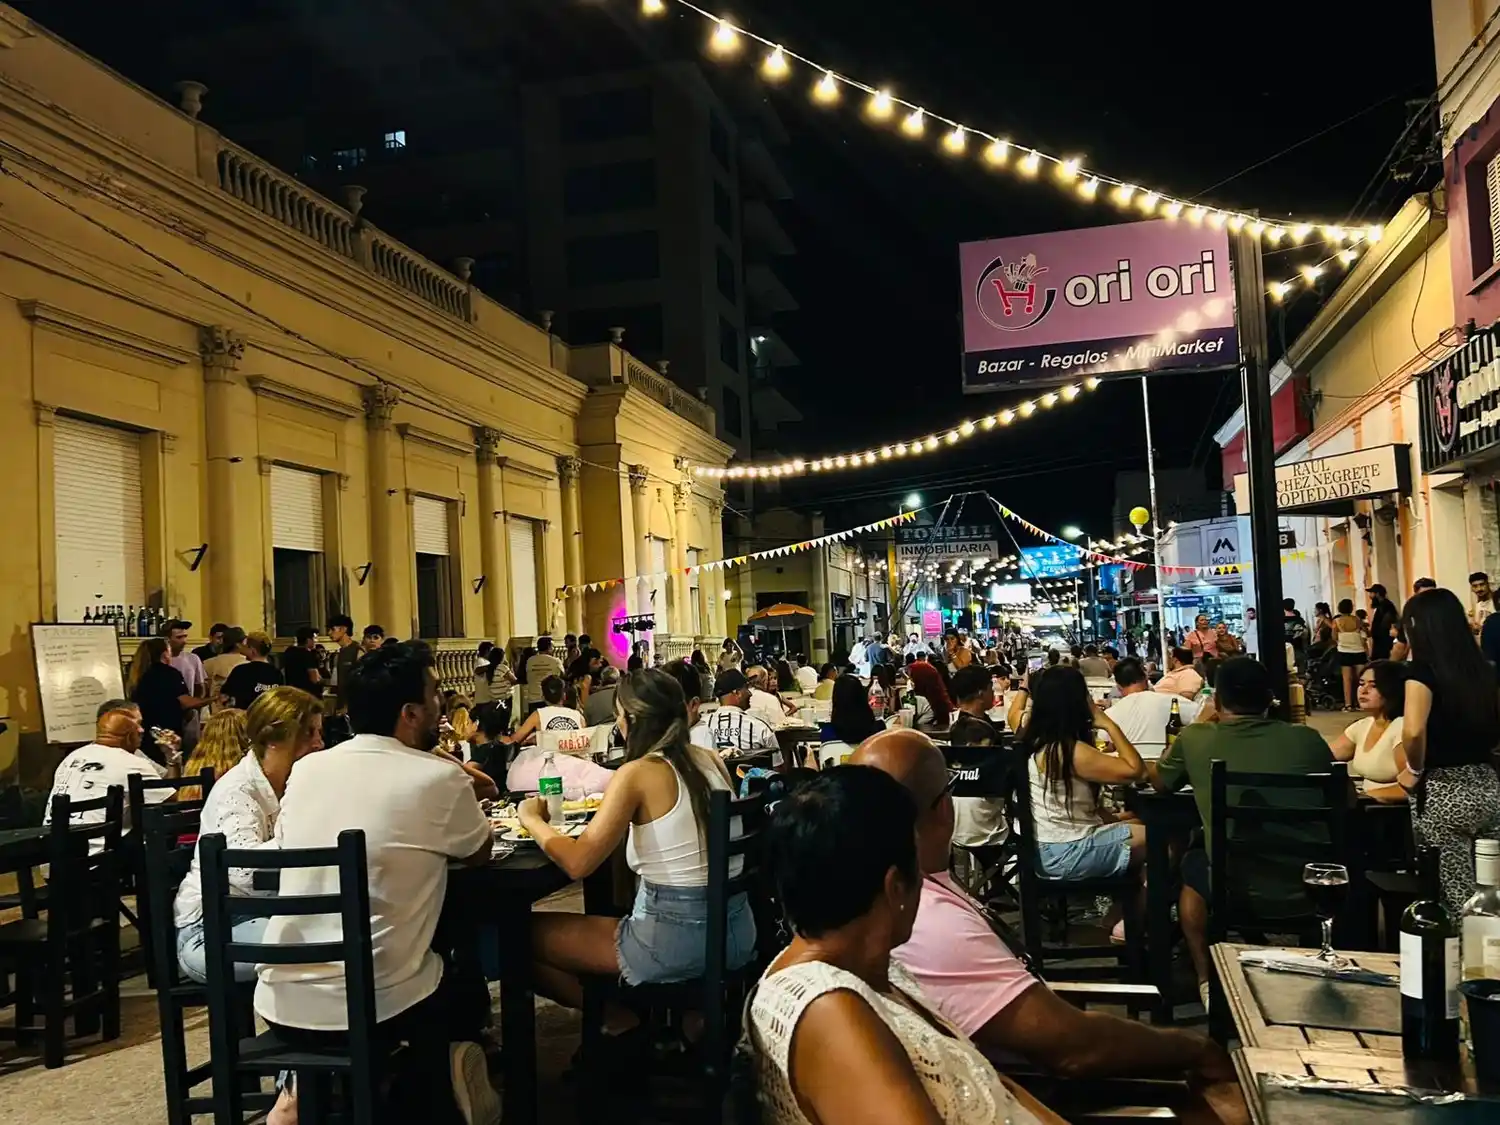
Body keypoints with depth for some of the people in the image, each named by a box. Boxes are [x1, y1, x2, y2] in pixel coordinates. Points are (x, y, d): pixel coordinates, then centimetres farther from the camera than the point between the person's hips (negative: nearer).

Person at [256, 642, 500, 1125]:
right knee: (466, 992, 27)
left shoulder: (306, 768, 4)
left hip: (280, 1004, 5)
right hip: (374, 1005, -5)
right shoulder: (439, 779, -11)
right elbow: (479, 854, 6)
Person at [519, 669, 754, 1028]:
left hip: (675, 942, -8)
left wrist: (532, 819, 0)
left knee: (526, 935, 8)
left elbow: (578, 862, -17)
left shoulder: (637, 773, -15)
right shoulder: (712, 761, 5)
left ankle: (627, 1021, 11)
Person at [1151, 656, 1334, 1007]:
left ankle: (1207, 982, 34)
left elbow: (1158, 781, 16)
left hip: (1237, 893, -2)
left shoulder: (1195, 739, -5)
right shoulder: (1306, 739, -2)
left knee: (1193, 864, 32)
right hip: (1311, 890, 2)